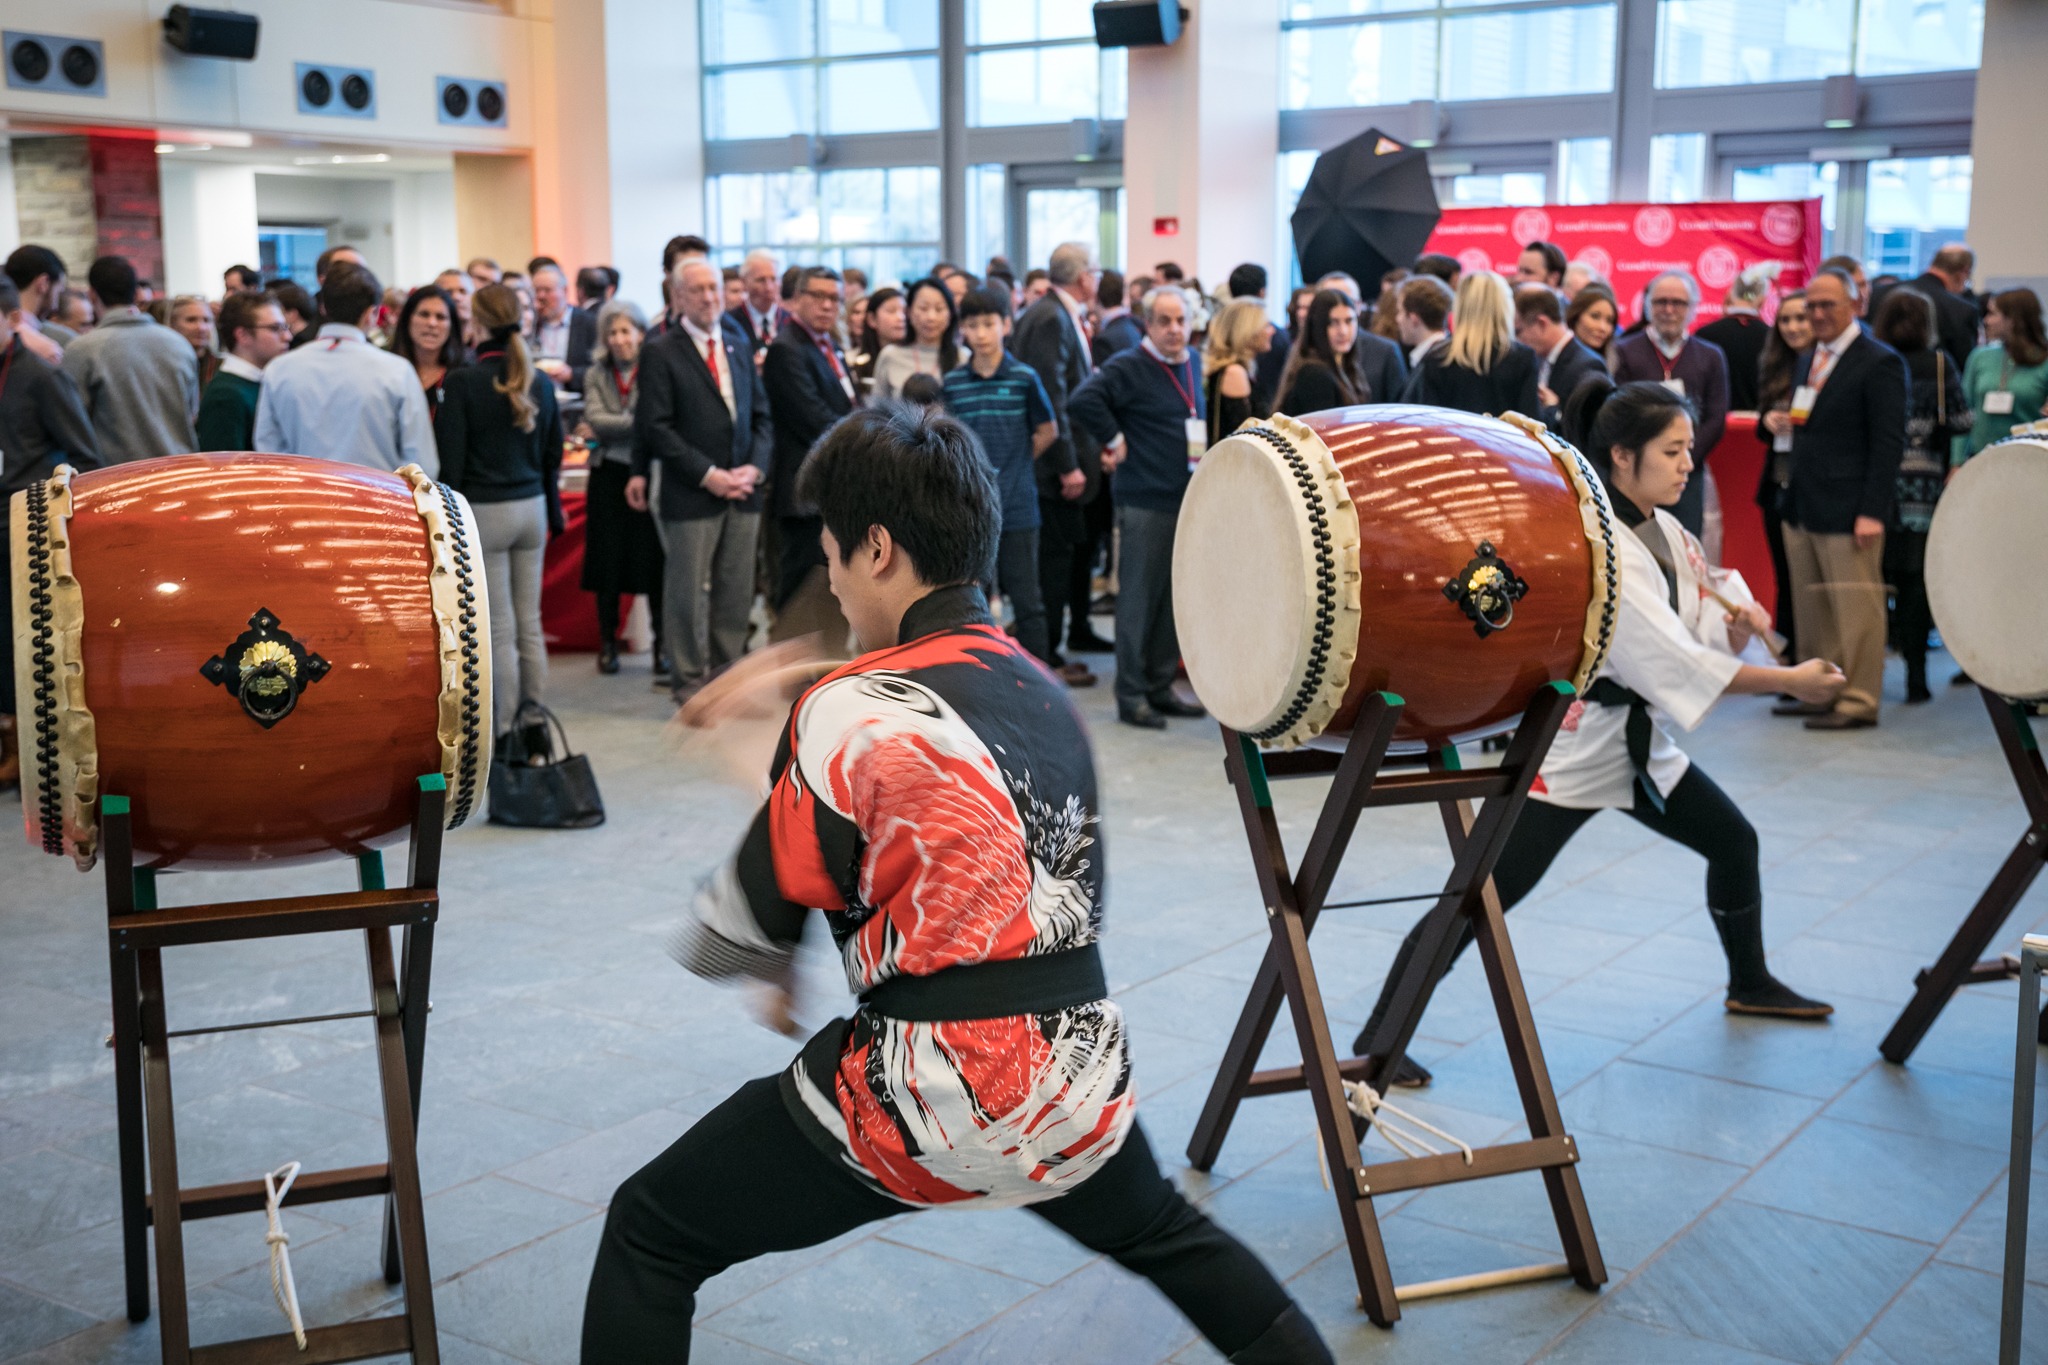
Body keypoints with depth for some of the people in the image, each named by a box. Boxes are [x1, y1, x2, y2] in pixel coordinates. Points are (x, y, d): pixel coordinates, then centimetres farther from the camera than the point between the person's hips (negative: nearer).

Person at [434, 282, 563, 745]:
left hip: (484, 511, -5)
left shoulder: (461, 383, -11)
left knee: (499, 630, -1)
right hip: (531, 507, 5)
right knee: (530, 624, 10)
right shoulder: (539, 381, 4)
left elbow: (450, 463, -10)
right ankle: (535, 728, 14)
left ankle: (504, 733, 4)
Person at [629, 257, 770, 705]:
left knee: (737, 591, 8)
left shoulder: (739, 347, 14)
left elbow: (761, 415, 14)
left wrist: (755, 468, -3)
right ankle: (689, 681, 11)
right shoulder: (661, 354, -3)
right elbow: (655, 428, -9)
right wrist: (708, 475, -14)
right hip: (690, 496, -5)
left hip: (743, 489, 5)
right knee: (688, 592, 0)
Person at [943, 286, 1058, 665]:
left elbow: (1048, 431, 6)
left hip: (1017, 506, -2)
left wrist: (1015, 465, 5)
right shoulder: (952, 383, 2)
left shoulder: (1024, 378, -3)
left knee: (1027, 601, 3)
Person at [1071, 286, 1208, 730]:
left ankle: (1160, 688, 22)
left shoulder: (1194, 364, 13)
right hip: (1145, 504, -7)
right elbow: (1082, 402, -24)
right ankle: (1131, 697, 6)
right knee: (1138, 599, -2)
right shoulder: (1128, 368, -10)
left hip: (1188, 500, 7)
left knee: (1176, 598, 12)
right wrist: (1113, 441, -14)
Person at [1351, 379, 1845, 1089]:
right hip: (1571, 744, -9)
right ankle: (1378, 1035, -6)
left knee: (1734, 843, 17)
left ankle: (1749, 983, 42)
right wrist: (1788, 681, -24)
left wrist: (1742, 618, -12)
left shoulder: (1662, 530, 5)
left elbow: (1708, 612, 12)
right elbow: (1679, 663, -26)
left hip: (1639, 740, 9)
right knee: (1484, 894, -12)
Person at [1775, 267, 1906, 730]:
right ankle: (1819, 694, 20)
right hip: (1802, 509, 8)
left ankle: (1858, 701, 4)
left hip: (1847, 512, -8)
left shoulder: (1880, 363, -8)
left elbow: (1889, 442, -12)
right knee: (1812, 609, 12)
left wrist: (1872, 512, -17)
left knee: (1854, 608, -3)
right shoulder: (1807, 361, 17)